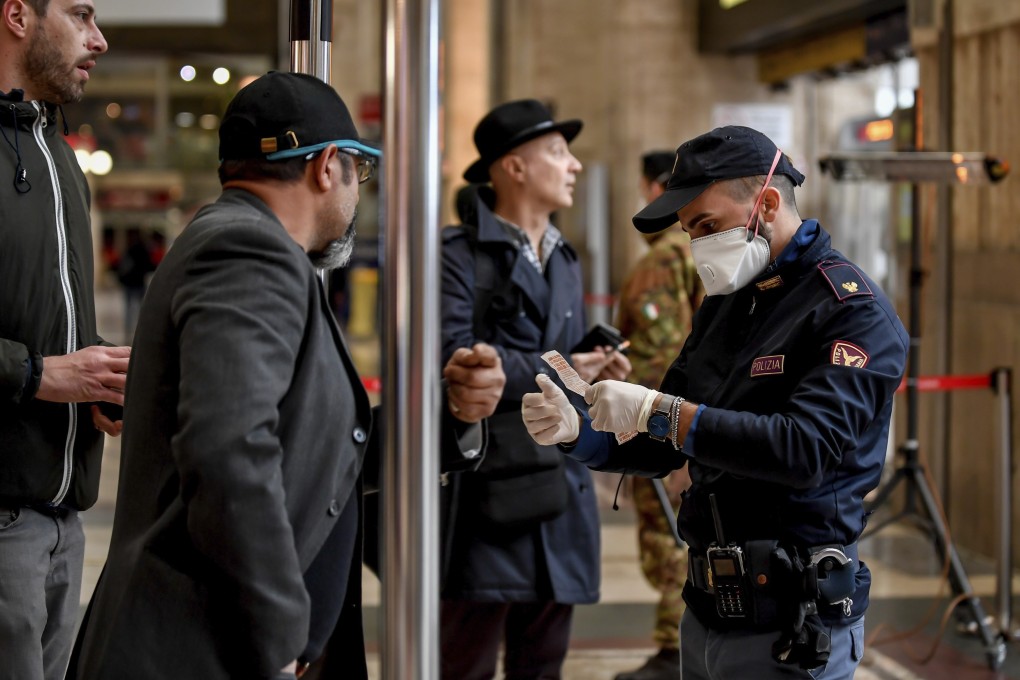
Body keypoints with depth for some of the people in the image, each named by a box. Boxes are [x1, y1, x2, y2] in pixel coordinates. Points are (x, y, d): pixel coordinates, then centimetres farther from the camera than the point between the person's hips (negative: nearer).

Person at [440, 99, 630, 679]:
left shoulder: (566, 262, 19)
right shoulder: (458, 255, -8)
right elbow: (456, 358, -20)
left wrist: (597, 371, 2)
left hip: (558, 495, 8)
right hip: (486, 493, -7)